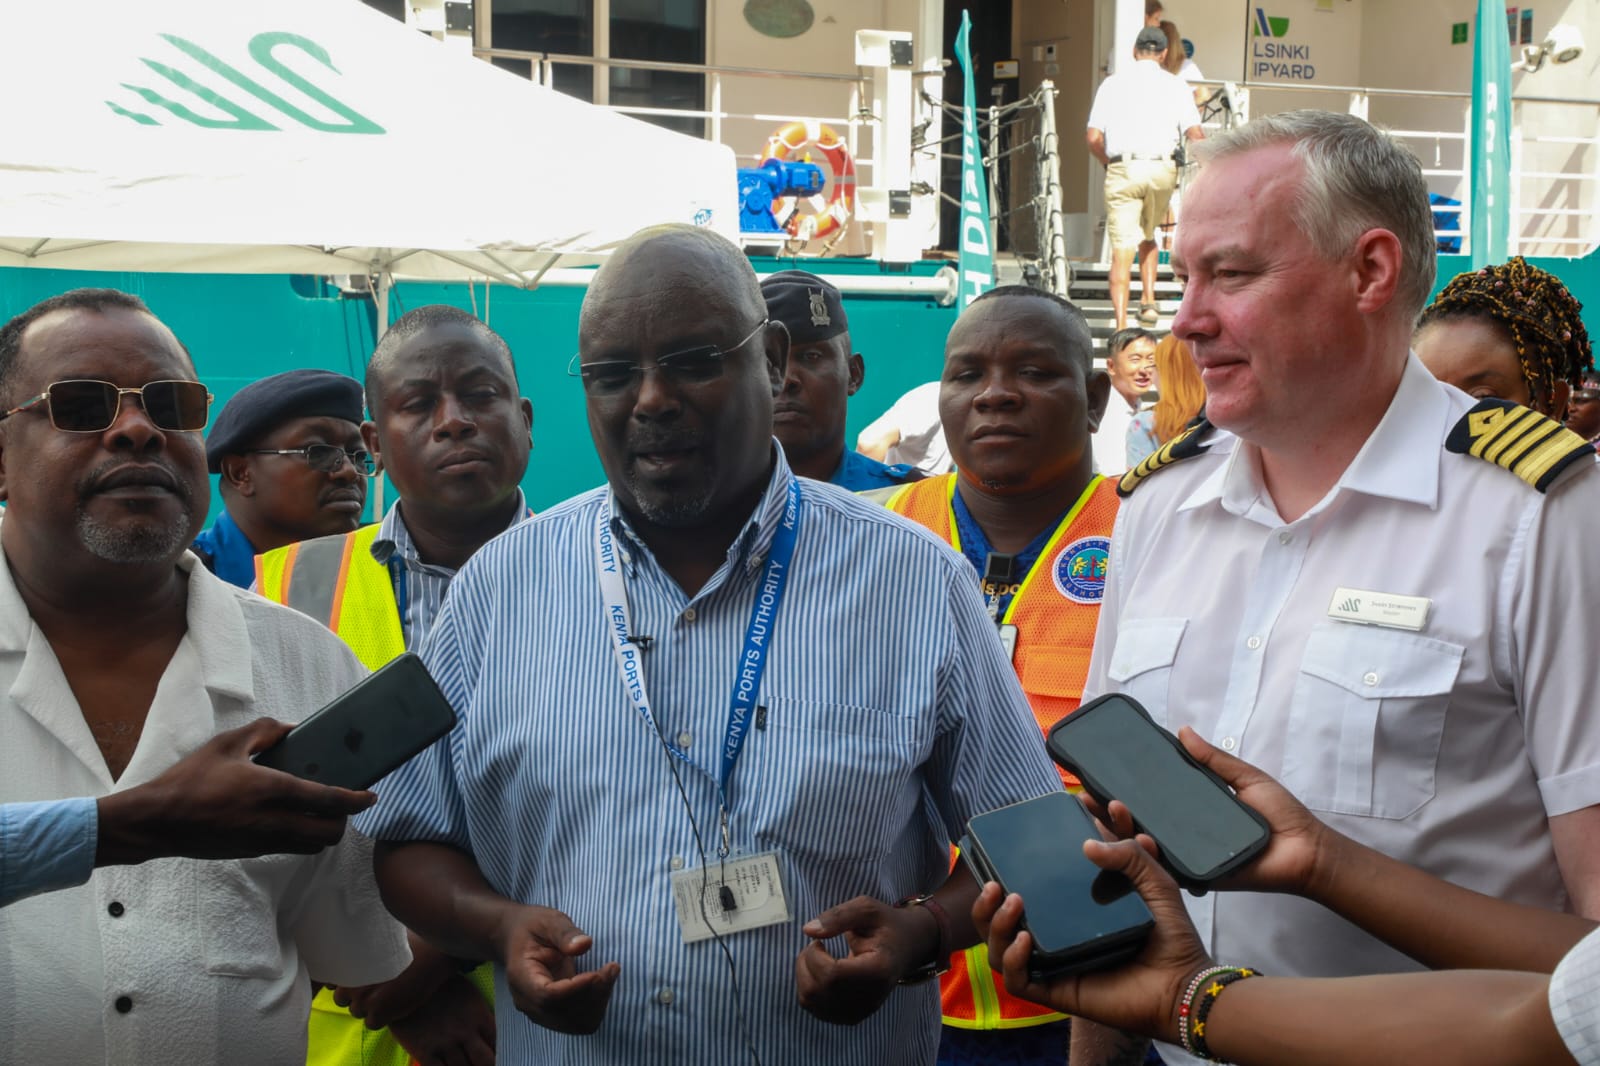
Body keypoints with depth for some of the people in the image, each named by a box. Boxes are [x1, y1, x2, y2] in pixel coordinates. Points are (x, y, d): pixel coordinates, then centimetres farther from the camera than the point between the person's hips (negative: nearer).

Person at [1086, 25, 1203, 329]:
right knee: (1147, 236, 26)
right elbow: (1195, 136, -3)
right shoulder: (1175, 85, 7)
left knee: (1122, 250, -3)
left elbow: (1093, 138, 1)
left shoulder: (1112, 83, 8)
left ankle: (1121, 326, -13)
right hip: (1162, 169, 1)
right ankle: (1148, 300, 14)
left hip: (1122, 169, -1)